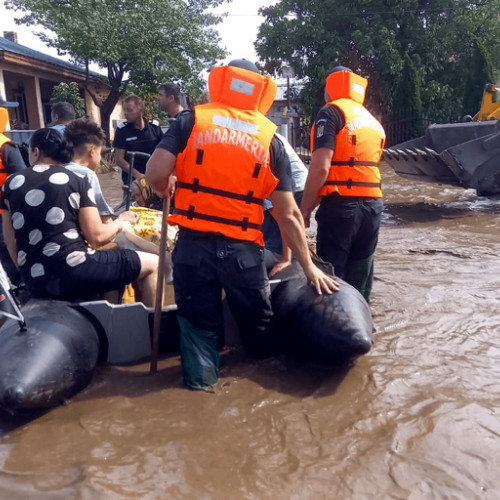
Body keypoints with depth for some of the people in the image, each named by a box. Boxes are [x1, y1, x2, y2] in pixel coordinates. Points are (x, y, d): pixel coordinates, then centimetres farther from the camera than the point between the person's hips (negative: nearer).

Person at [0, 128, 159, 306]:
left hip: (35, 283, 6)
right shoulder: (77, 181, -2)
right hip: (73, 274, -6)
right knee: (152, 263, 8)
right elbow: (97, 236, -7)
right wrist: (120, 222, 12)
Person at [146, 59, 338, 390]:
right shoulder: (270, 138, 5)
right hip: (243, 250, 1)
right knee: (258, 328, 21)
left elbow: (156, 171, -11)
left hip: (193, 245, 0)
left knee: (199, 325, 15)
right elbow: (289, 214, 2)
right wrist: (309, 266, 9)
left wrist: (165, 191, 13)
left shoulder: (192, 120, 2)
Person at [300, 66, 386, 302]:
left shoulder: (332, 112, -2)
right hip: (373, 206, 7)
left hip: (341, 205, -7)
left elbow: (320, 167, -14)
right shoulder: (373, 121, 22)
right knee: (359, 284, 14)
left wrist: (304, 209, -6)